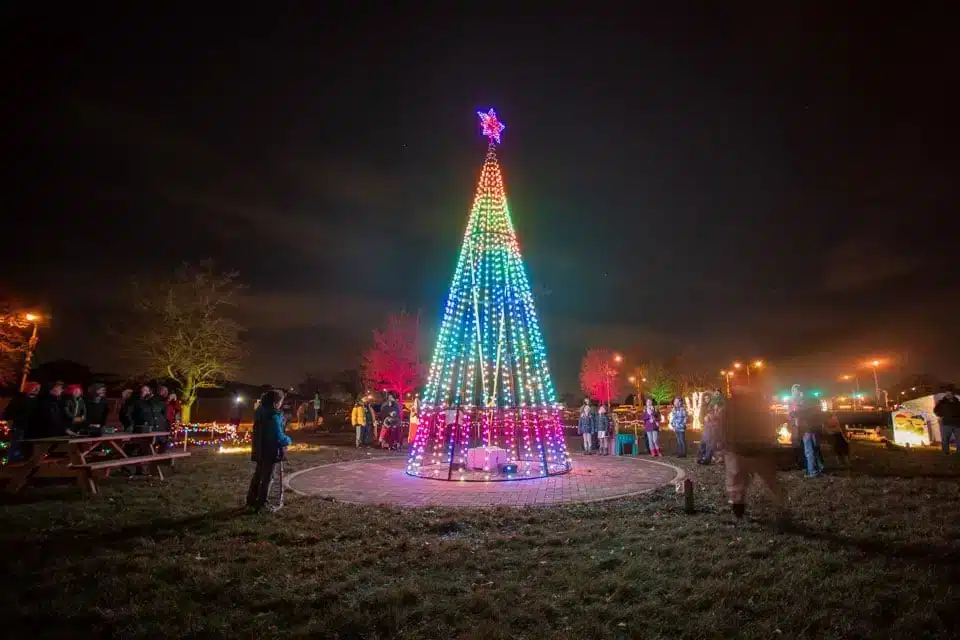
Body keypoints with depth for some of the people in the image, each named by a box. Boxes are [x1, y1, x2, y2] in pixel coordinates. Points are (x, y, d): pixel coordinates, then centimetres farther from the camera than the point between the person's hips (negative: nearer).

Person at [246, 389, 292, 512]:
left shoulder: (260, 412, 3)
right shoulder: (273, 416, -25)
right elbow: (279, 437, -25)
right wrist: (288, 440, -6)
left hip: (260, 450, 9)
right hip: (271, 451, -9)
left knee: (258, 475, 21)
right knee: (267, 478, 4)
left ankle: (251, 501, 31)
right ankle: (261, 504, 13)